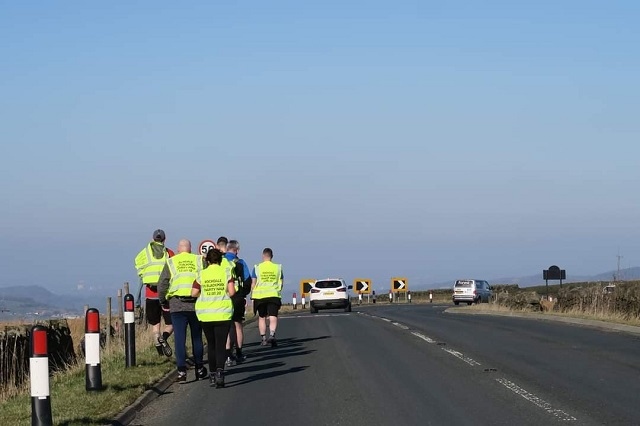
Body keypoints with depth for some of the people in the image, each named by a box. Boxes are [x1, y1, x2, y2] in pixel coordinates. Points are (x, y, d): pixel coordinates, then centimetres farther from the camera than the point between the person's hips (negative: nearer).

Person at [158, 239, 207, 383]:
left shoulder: (171, 262, 5)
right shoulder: (199, 260, 7)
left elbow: (162, 284, 0)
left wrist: (163, 302, 12)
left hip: (177, 305, -1)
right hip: (196, 305, 1)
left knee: (180, 339, 0)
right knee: (197, 338, 13)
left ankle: (181, 371, -5)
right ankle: (199, 369, 21)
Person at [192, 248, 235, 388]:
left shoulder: (202, 274, 0)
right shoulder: (226, 272, -3)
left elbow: (194, 293, -2)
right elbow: (232, 292, -9)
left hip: (205, 314, 2)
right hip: (223, 313, -2)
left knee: (211, 344, 15)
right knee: (221, 345, -2)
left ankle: (212, 375, 17)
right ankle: (220, 371, -24)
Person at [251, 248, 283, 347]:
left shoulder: (257, 268, 0)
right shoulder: (278, 267, 4)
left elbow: (253, 284, -1)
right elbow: (281, 284, 9)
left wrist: (252, 296, 6)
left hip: (260, 296, 0)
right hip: (274, 296, 0)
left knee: (262, 317, 13)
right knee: (273, 317, -6)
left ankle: (263, 338, 15)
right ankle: (272, 335, -28)